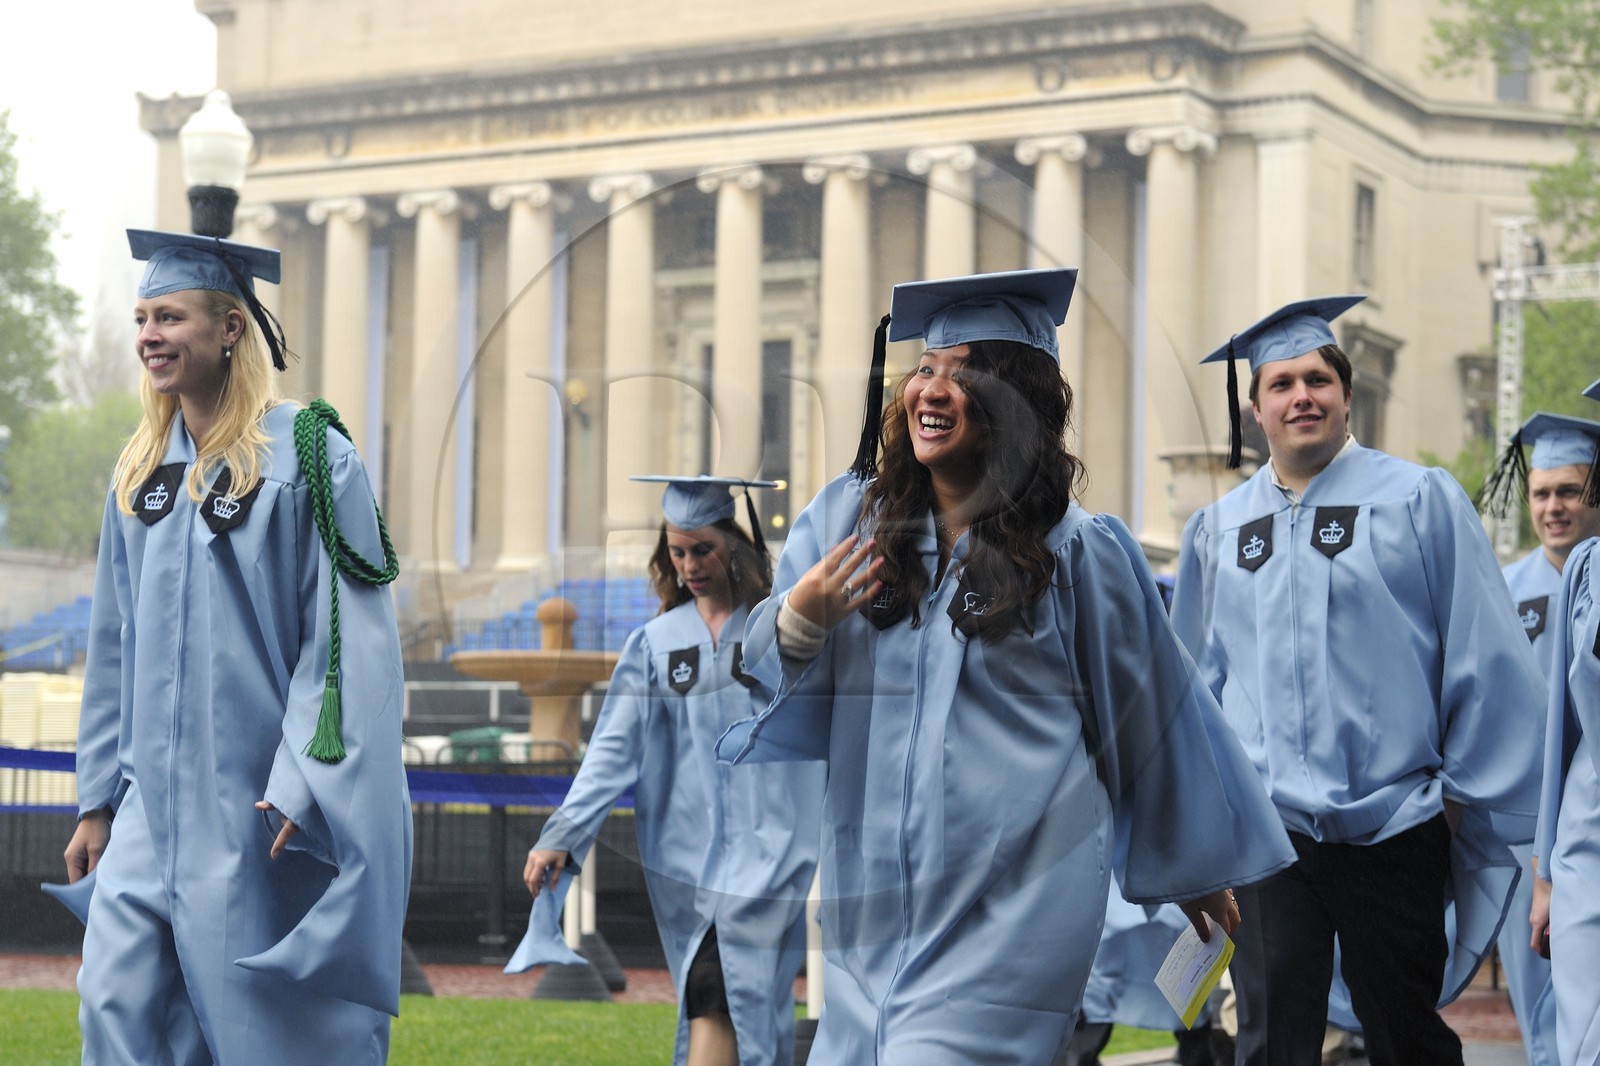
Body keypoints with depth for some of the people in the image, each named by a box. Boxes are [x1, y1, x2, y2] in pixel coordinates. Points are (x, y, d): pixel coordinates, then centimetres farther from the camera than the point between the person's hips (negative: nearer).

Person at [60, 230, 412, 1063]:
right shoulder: (141, 471, 12)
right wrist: (98, 797, 13)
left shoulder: (308, 457, -8)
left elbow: (346, 630, -12)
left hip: (256, 800, -6)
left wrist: (303, 785, -19)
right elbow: (115, 641, 16)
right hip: (155, 800, 6)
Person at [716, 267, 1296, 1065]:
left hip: (1010, 906, -4)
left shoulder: (1077, 550, -4)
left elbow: (1148, 715, 7)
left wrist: (1193, 866, 15)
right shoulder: (848, 516, 5)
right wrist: (797, 622, -17)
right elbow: (760, 668, 5)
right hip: (873, 895, 4)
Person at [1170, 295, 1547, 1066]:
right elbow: (1200, 676, 20)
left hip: (1394, 823, -2)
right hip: (1264, 825, 2)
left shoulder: (1421, 502, 1)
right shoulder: (1218, 530, 11)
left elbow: (1485, 656, 1)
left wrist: (1467, 789, -2)